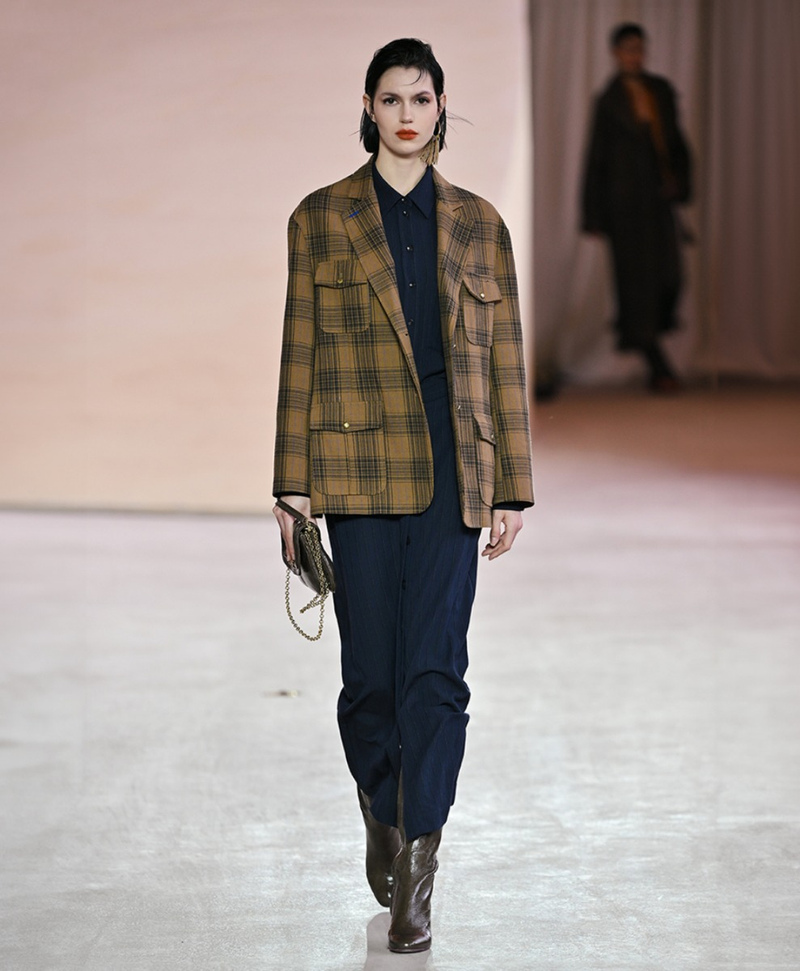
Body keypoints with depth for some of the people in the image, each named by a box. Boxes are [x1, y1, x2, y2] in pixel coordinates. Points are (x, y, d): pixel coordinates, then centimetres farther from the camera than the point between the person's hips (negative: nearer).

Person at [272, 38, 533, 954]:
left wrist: (512, 486, 5)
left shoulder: (477, 223, 9)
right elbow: (300, 353, 3)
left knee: (435, 668, -6)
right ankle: (383, 813, 32)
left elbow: (505, 360, 9)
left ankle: (417, 875, -2)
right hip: (360, 464, -1)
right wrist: (294, 484, -1)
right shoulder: (322, 218, 5)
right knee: (371, 667, 4)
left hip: (451, 467, 1)